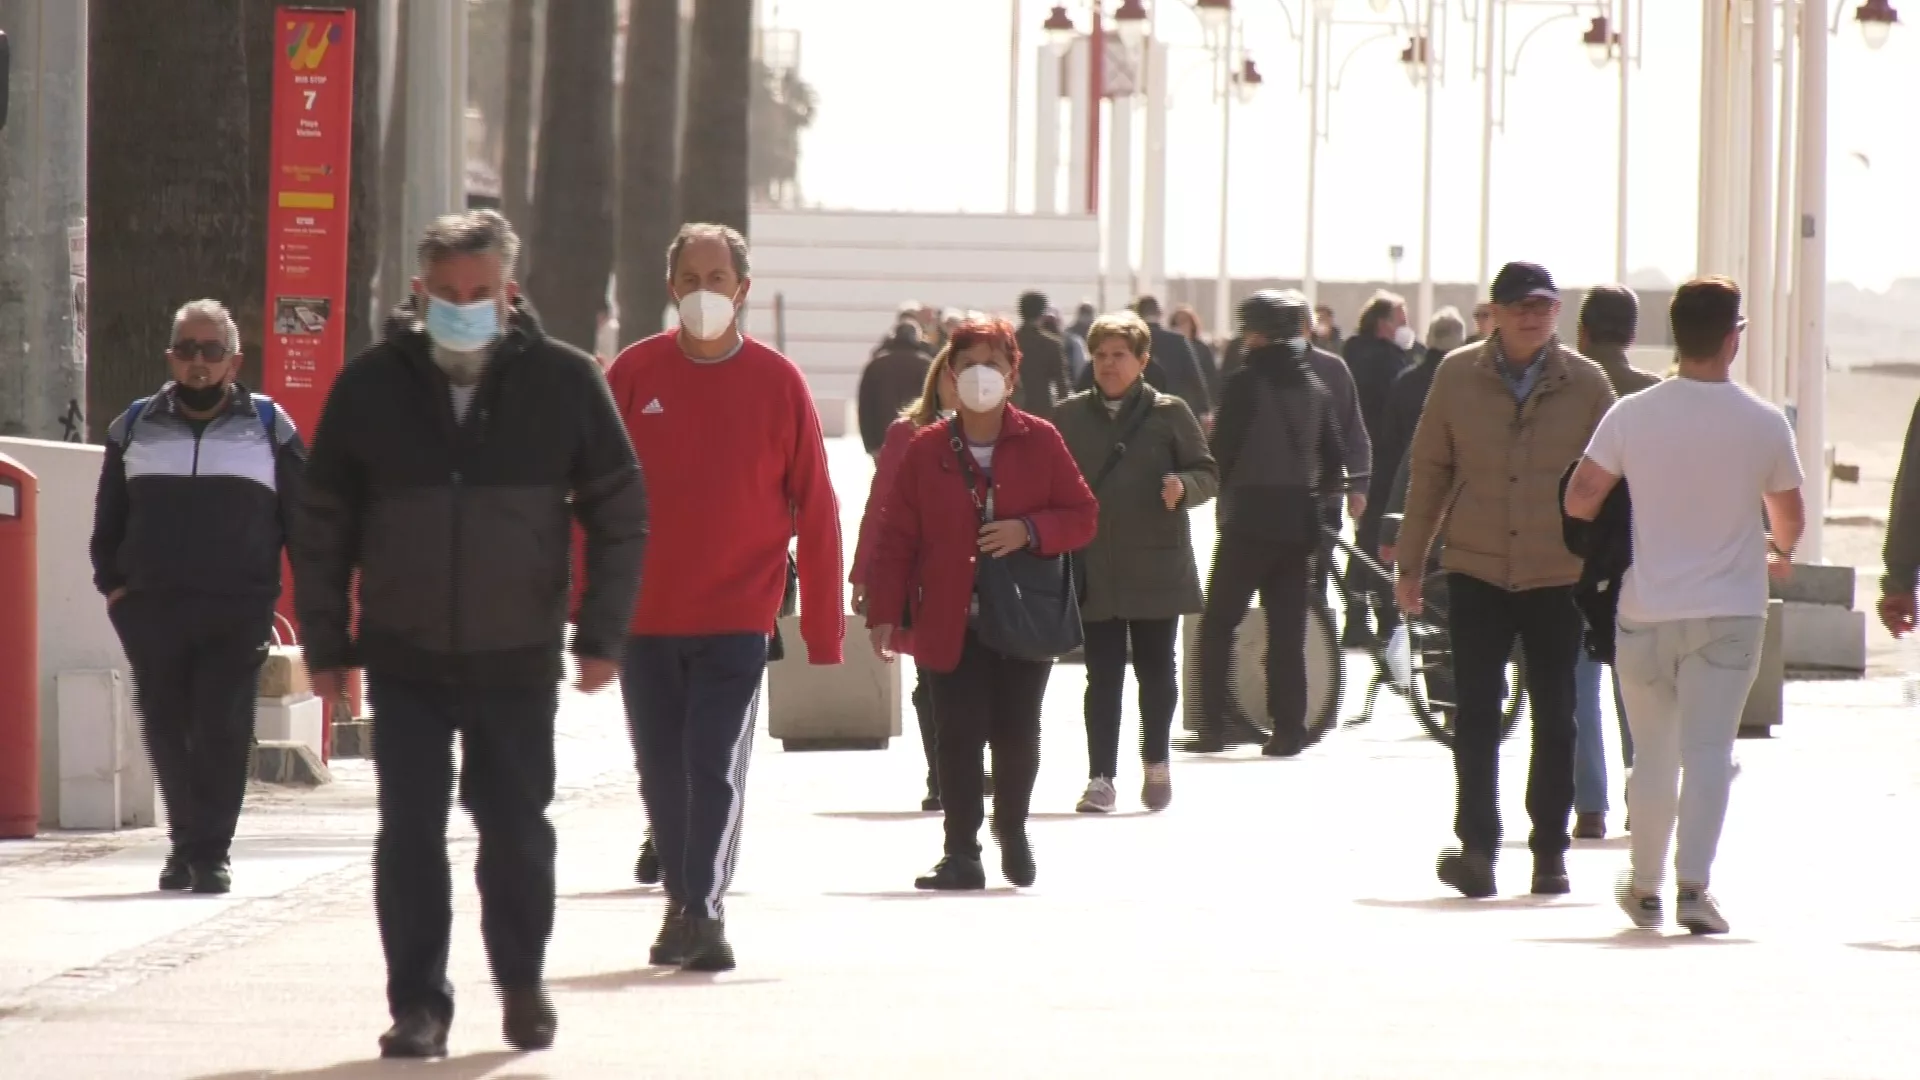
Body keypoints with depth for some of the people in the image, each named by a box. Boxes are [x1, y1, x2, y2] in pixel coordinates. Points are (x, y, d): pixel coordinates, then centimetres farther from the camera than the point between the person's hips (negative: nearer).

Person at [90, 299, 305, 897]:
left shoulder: (268, 427, 9)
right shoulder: (135, 427, 15)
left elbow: (302, 517, 10)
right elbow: (108, 518, 20)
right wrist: (112, 583, 8)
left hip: (238, 611, -2)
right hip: (150, 610, 2)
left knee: (223, 731, -9)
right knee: (165, 729, 4)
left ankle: (211, 852, -4)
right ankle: (186, 842, 17)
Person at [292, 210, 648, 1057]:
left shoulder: (564, 382, -1)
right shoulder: (371, 385, 0)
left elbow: (619, 516, 4)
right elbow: (323, 526, 6)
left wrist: (600, 634, -2)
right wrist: (326, 644, 3)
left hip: (519, 659, 0)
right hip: (404, 660, 0)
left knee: (516, 829, 6)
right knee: (409, 833, -2)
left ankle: (522, 980, 26)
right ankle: (418, 1003, 6)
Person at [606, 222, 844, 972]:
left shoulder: (777, 383, -2)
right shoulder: (635, 374, 2)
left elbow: (815, 509, 1)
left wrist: (822, 625, -2)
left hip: (736, 618, -2)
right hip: (644, 615, 2)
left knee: (716, 769, -11)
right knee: (662, 773, 9)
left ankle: (704, 911, -10)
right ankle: (682, 903, 22)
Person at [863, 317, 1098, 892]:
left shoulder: (1040, 442, 1)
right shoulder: (925, 450, 1)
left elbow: (1083, 515, 3)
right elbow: (895, 538, 2)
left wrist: (1030, 531, -16)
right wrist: (884, 612, -5)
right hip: (951, 623, 0)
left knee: (1017, 733, 6)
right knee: (958, 736, -4)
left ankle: (1012, 828, 31)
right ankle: (962, 854, 2)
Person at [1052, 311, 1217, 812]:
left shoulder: (1169, 413, -1)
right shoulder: (1068, 417, 5)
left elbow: (1208, 474, 1)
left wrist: (1184, 486, -21)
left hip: (1156, 565, -1)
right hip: (1094, 570, 1)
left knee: (1156, 669, 8)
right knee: (1102, 677, 1)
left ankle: (1156, 762, 28)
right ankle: (1101, 777, 4)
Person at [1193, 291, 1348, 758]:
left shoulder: (1246, 381, -10)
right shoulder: (1314, 386, 8)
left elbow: (1222, 449, -10)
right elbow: (1332, 458, 9)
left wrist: (1223, 496, 7)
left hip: (1250, 519, -5)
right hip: (1298, 521, 5)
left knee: (1218, 623, 3)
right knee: (1288, 630, 7)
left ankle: (1213, 725, -2)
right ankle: (1289, 729, 3)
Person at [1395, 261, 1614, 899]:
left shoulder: (1586, 385, 1)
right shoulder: (1458, 375, 2)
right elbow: (1429, 470, 7)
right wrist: (1410, 562, 7)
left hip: (1559, 577, 0)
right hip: (1476, 574, 0)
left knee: (1555, 720, 6)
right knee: (1476, 713, -7)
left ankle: (1550, 851, 16)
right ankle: (1477, 846, -7)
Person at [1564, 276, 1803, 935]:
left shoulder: (1631, 415, -4)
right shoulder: (1764, 424, -4)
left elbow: (1579, 500, -6)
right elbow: (1790, 519, 10)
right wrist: (1777, 551, 33)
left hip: (1645, 609, 2)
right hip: (1728, 611, -2)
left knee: (1652, 754, 14)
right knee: (1709, 752, -5)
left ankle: (1645, 886, 24)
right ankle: (1693, 886, -18)